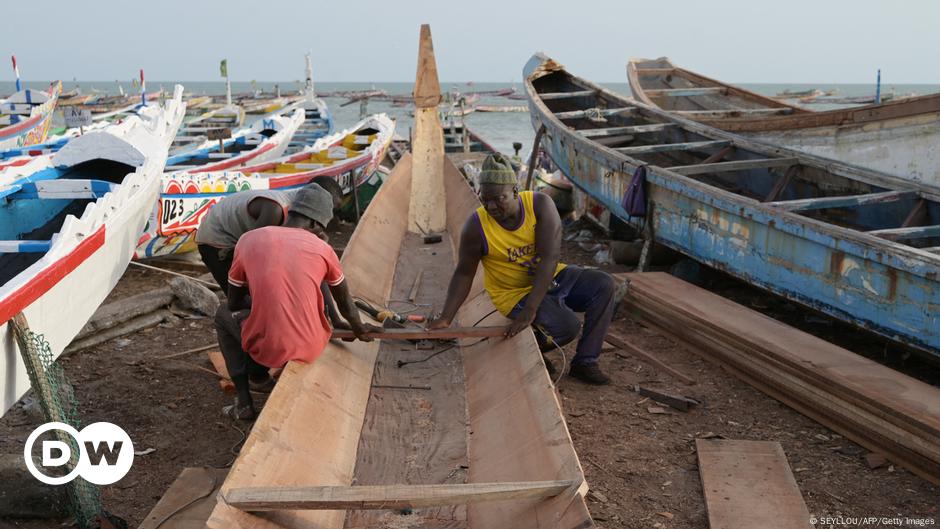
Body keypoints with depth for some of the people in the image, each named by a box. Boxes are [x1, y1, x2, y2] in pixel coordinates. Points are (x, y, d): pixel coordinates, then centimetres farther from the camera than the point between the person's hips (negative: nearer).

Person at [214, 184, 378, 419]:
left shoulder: (248, 240, 0)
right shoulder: (322, 249, -1)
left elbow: (234, 303, 10)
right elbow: (345, 302, 14)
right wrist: (359, 330, 33)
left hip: (267, 349, -1)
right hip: (310, 349, 1)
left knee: (224, 315, 28)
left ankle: (244, 403, 20)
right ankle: (258, 375, 36)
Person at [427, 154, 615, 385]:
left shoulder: (540, 204, -18)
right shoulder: (476, 226, -19)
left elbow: (549, 258, -25)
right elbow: (464, 274, -9)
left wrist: (530, 310, -33)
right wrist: (446, 318, -17)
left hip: (550, 278, 4)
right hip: (514, 292, -4)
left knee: (603, 284, -16)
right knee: (567, 325, -27)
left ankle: (584, 362, -6)